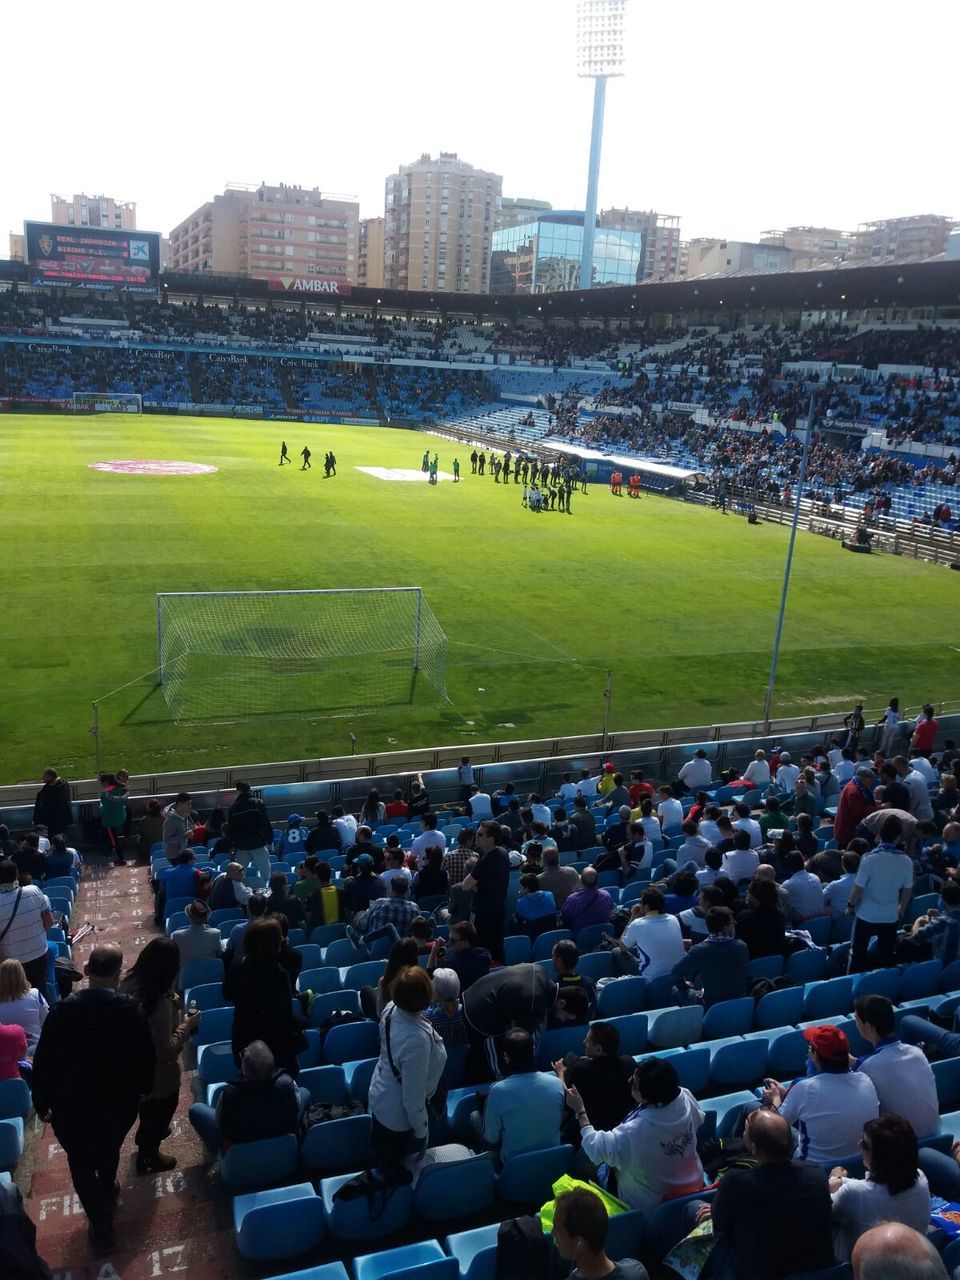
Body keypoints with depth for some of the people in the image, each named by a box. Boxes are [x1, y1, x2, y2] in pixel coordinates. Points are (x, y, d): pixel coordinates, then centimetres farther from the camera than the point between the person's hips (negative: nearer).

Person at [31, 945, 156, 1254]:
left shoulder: (62, 1011, -25)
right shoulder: (132, 1010, -23)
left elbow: (44, 1061, -14)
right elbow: (147, 1058, -11)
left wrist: (42, 1102, 3)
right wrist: (143, 1089, 10)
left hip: (72, 1107, -1)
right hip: (119, 1102, 2)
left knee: (81, 1164, 22)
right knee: (109, 1150, 31)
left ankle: (101, 1227, 29)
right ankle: (107, 1193, 56)